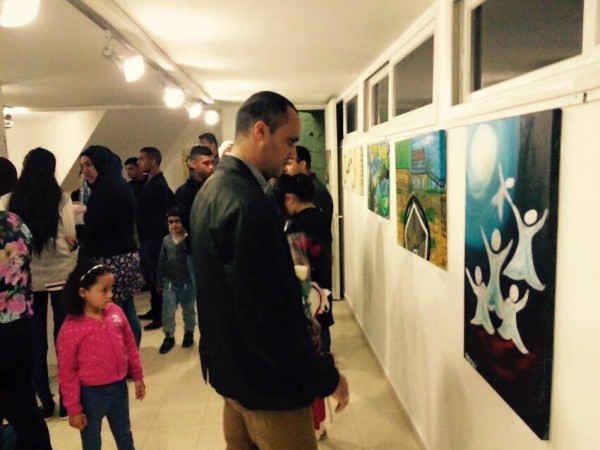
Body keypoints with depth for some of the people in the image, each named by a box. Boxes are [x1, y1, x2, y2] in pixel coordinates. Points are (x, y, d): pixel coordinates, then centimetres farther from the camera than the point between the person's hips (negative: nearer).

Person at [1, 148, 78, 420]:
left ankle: (45, 403, 20)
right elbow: (70, 238, -10)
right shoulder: (61, 198, -8)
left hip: (26, 276, 2)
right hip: (60, 272, -2)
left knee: (35, 339, 11)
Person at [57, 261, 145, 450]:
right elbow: (67, 372, -13)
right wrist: (74, 409, -8)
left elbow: (130, 346, 5)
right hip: (91, 394, -4)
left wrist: (137, 376, 11)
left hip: (119, 386, 4)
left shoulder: (115, 312, -8)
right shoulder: (71, 328, -21)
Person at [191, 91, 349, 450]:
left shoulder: (212, 189, 4)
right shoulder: (249, 204, -27)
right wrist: (326, 377, -17)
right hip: (267, 382, -9)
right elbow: (267, 318, -28)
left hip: (231, 367, 10)